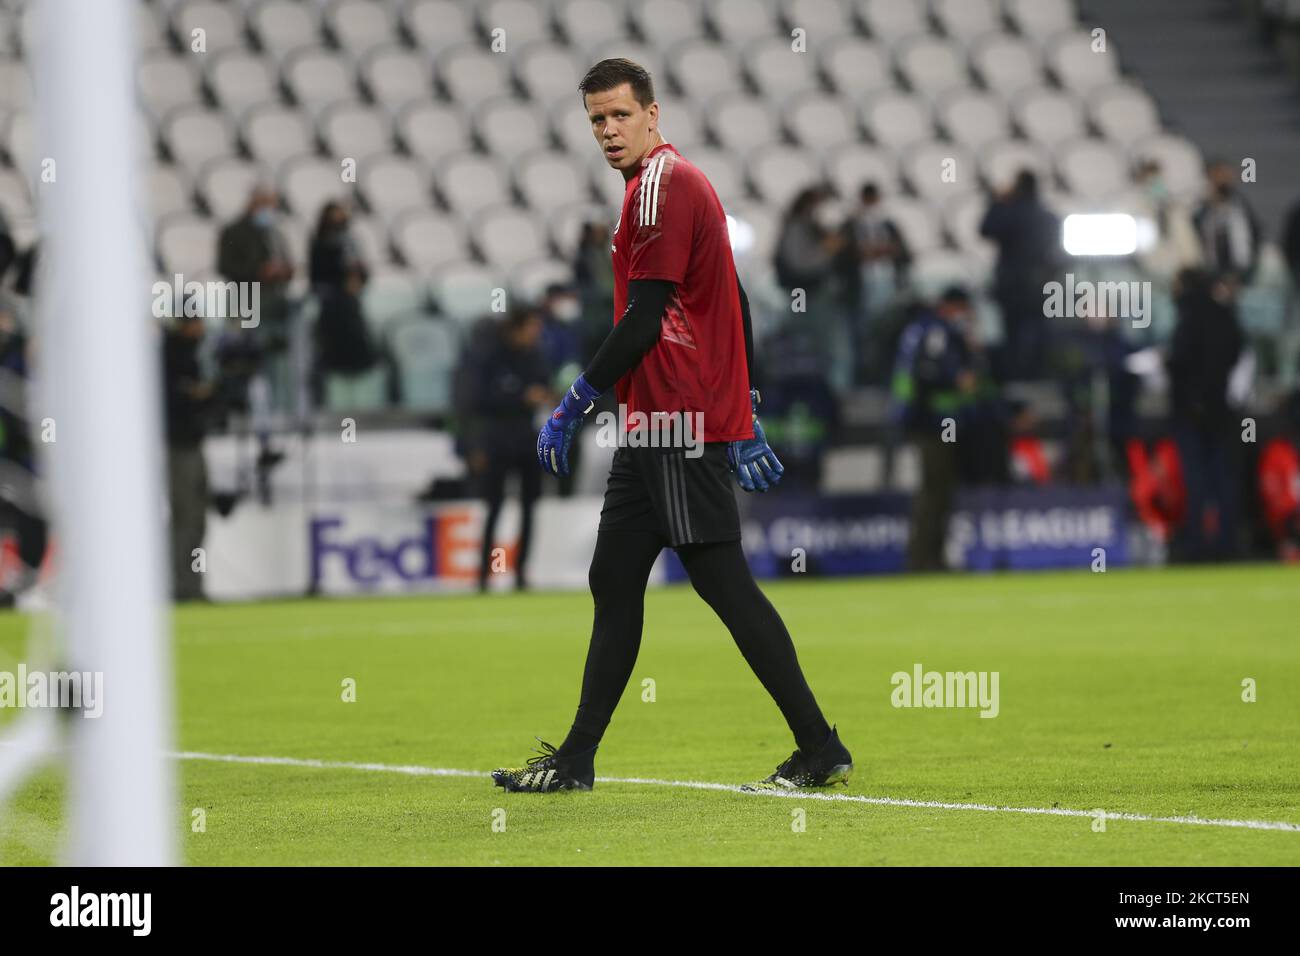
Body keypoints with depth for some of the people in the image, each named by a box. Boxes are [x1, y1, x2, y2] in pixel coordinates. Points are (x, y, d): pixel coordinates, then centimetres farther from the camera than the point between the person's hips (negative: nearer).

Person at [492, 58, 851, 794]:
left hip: (681, 428, -10)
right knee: (613, 582, 11)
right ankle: (576, 760, 15)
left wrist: (578, 401, -13)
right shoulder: (684, 181, 19)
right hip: (654, 428, 10)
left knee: (724, 584, -10)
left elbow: (646, 317, -17)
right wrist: (747, 420, 23)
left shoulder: (661, 184, -12)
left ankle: (821, 751, -8)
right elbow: (734, 305, 22)